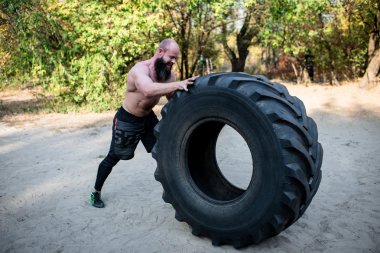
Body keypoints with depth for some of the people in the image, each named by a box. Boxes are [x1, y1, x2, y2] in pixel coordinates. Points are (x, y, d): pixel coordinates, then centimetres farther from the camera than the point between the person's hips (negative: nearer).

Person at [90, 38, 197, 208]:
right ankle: (96, 192, 28)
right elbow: (148, 90, -53)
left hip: (148, 118, 7)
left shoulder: (169, 74, -8)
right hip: (127, 120, -6)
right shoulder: (140, 69, -32)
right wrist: (177, 84, -62)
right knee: (113, 157, 8)